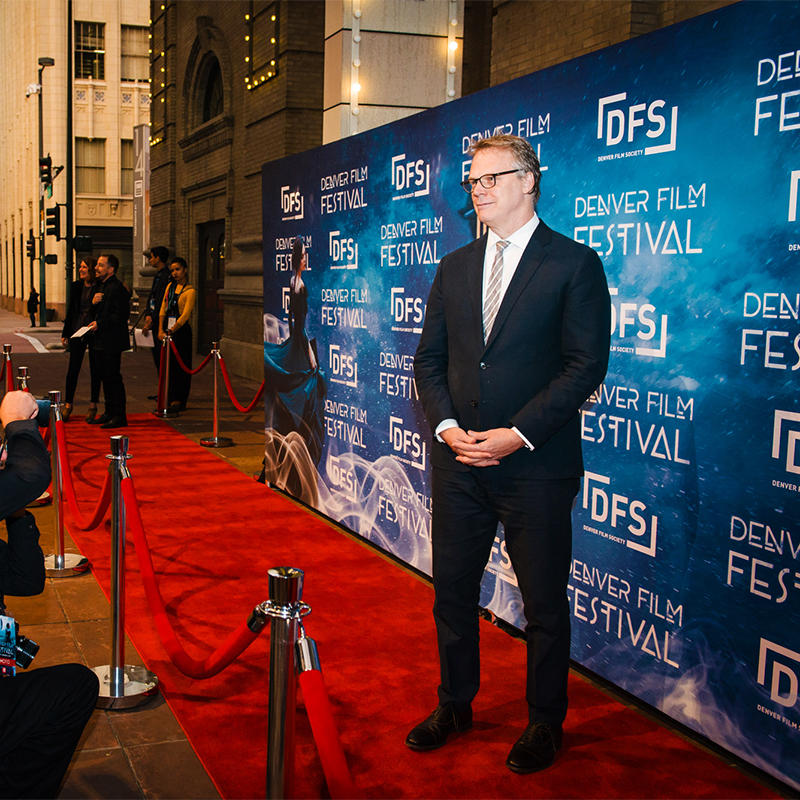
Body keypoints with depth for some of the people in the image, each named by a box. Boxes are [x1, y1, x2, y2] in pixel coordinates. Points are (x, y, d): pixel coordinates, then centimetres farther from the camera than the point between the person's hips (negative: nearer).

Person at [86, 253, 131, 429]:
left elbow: (122, 315, -20)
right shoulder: (102, 286, 16)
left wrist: (100, 324, -19)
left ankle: (119, 416, -1)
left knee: (113, 377, -6)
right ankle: (109, 412, 25)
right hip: (101, 342, 10)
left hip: (112, 342, -10)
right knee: (105, 376, 15)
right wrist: (94, 302, -1)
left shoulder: (117, 288, -15)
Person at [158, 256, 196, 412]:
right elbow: (163, 309, 8)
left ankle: (179, 400, 3)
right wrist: (161, 330, -2)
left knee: (180, 364, -3)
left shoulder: (190, 291, -7)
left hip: (181, 330, -6)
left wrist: (173, 329, -26)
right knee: (167, 363, 7)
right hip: (167, 330, 6)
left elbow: (185, 314, -16)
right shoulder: (170, 286, 12)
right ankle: (169, 398, 16)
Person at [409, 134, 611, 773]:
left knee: (544, 603, 8)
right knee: (452, 591, 14)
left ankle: (545, 722, 26)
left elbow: (587, 364, -11)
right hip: (459, 462, 5)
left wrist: (518, 434, -17)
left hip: (536, 466, -5)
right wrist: (446, 425, -5)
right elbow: (429, 358, 13)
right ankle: (455, 705, 33)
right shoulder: (454, 267, 12)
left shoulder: (574, 264, -4)